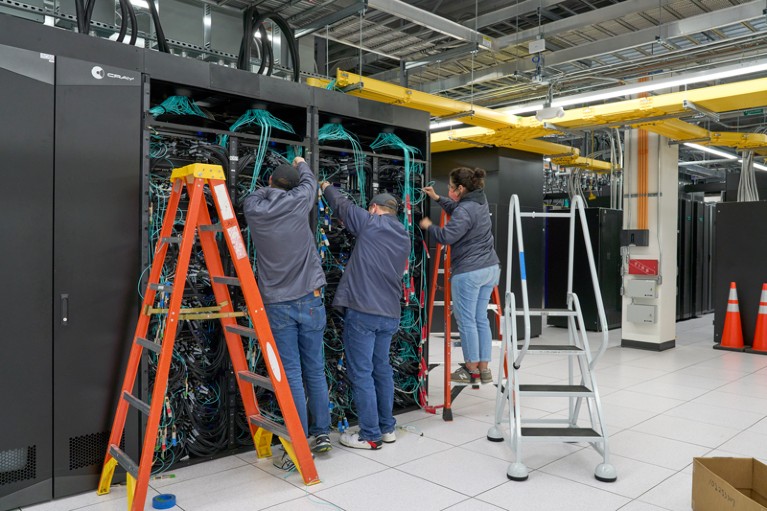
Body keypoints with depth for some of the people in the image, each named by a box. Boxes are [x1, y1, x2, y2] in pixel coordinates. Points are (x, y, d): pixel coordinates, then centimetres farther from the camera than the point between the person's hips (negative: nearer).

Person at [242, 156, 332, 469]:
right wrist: (301, 164, 40)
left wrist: (273, 186, 42)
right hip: (309, 300, 1)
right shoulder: (298, 202, -3)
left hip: (277, 305, 0)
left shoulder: (253, 208, -1)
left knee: (291, 375, 1)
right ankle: (321, 434, 21)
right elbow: (310, 181, 19)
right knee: (315, 370, 11)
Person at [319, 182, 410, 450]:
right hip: (390, 314, 7)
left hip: (362, 311, -7)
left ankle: (370, 435, 6)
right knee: (382, 369, 18)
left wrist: (326, 187, 32)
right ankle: (387, 428, 26)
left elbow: (342, 205, 9)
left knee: (361, 373, 0)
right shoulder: (404, 238, 15)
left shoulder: (370, 223, -4)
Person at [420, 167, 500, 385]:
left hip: (468, 273, -9)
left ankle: (472, 370, 12)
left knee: (466, 321, 2)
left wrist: (429, 226, -6)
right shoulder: (480, 202, 12)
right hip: (490, 268, 10)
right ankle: (484, 368, 20)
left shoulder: (465, 210, -17)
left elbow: (447, 236, -22)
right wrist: (438, 199, 26)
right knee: (481, 318, 14)